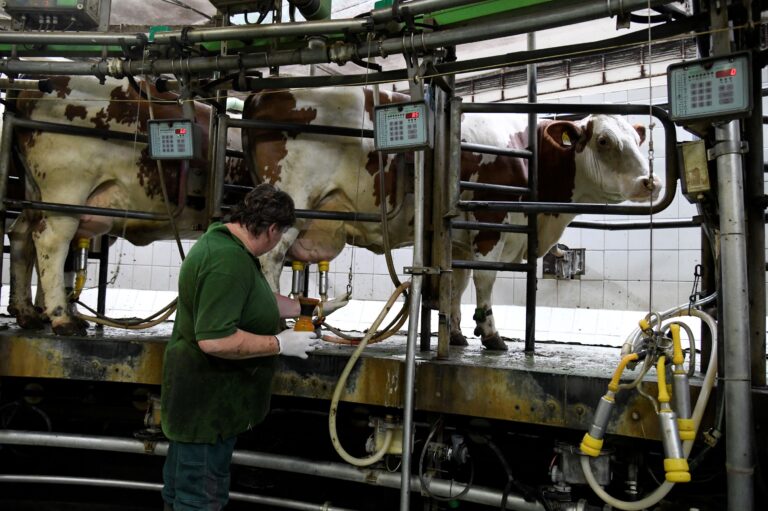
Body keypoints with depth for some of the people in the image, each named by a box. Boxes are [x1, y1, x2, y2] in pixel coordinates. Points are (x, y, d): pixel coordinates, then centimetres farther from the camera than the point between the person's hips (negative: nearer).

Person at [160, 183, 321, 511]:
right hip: (208, 400, -10)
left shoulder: (224, 239, 6)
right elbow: (214, 340, -33)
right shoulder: (228, 262, -28)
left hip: (206, 395, 10)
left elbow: (259, 299, 19)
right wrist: (280, 344, -23)